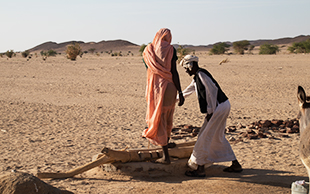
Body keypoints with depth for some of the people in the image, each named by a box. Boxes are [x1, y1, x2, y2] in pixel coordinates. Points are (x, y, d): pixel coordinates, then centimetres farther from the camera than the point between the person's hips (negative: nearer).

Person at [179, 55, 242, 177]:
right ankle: (235, 164, 23)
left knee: (205, 137, -4)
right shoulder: (197, 77, 18)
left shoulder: (201, 74, -12)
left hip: (219, 107, -10)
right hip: (222, 107, 10)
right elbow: (187, 91, 34)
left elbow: (212, 90, -21)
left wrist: (210, 111, -18)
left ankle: (200, 169, 2)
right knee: (218, 137, 17)